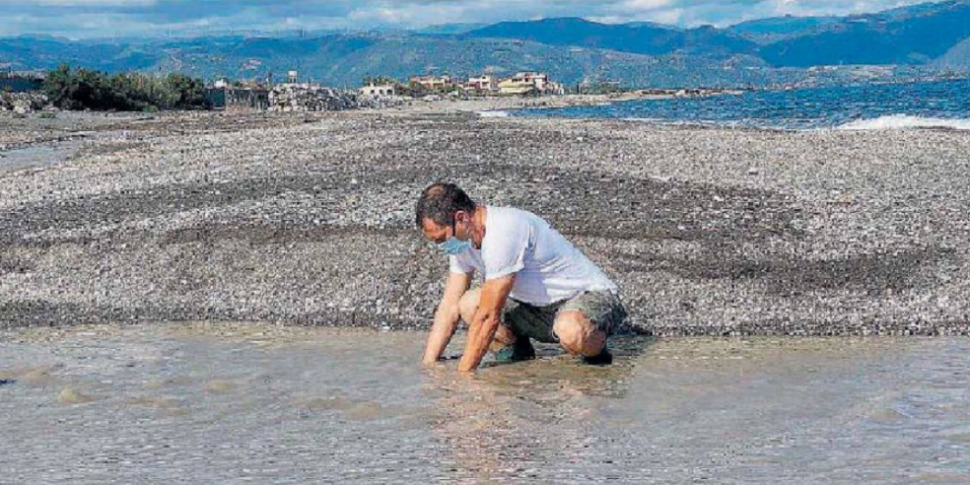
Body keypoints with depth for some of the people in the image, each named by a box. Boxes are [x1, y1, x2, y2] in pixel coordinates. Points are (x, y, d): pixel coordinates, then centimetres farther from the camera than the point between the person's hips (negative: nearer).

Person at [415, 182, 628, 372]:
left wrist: (462, 374, -22)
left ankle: (596, 349, -8)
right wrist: (427, 367, -4)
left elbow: (489, 317, -28)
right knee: (469, 304, -12)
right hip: (540, 305, 8)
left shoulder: (504, 232, -30)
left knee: (570, 332, -41)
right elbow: (450, 308, 2)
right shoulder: (462, 238, -3)